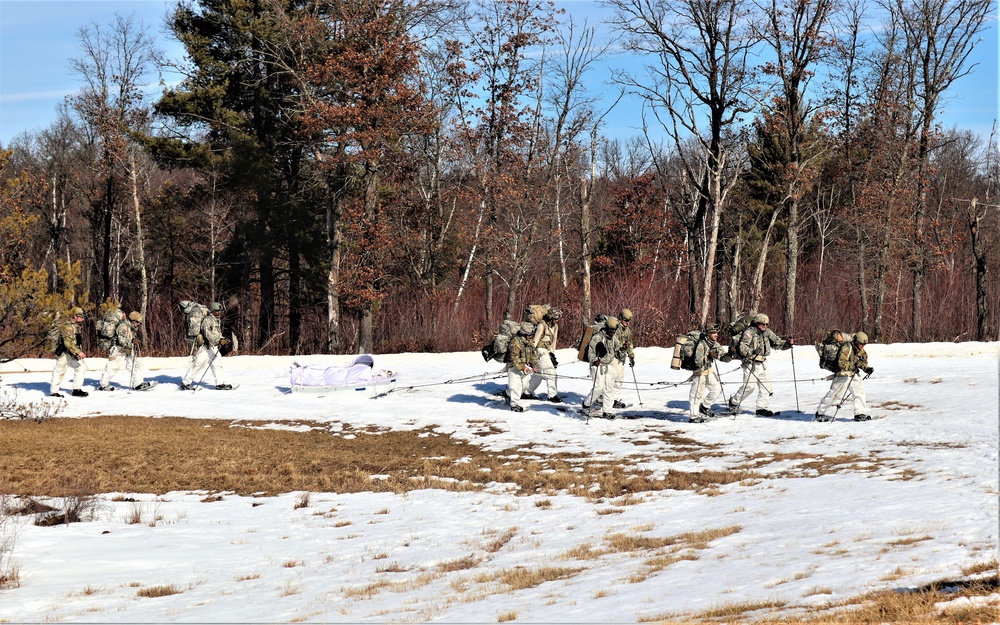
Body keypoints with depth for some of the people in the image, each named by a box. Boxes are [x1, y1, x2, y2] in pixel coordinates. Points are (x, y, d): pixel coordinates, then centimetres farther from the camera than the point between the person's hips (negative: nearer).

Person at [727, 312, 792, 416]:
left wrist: (787, 344, -8)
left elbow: (777, 342, 11)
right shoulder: (749, 332, -12)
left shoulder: (767, 332, 8)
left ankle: (761, 408, 7)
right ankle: (734, 402, 11)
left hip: (763, 364, 7)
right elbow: (742, 348, -22)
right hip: (751, 363, -7)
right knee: (749, 386, -10)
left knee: (766, 387, 1)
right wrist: (753, 352, -39)